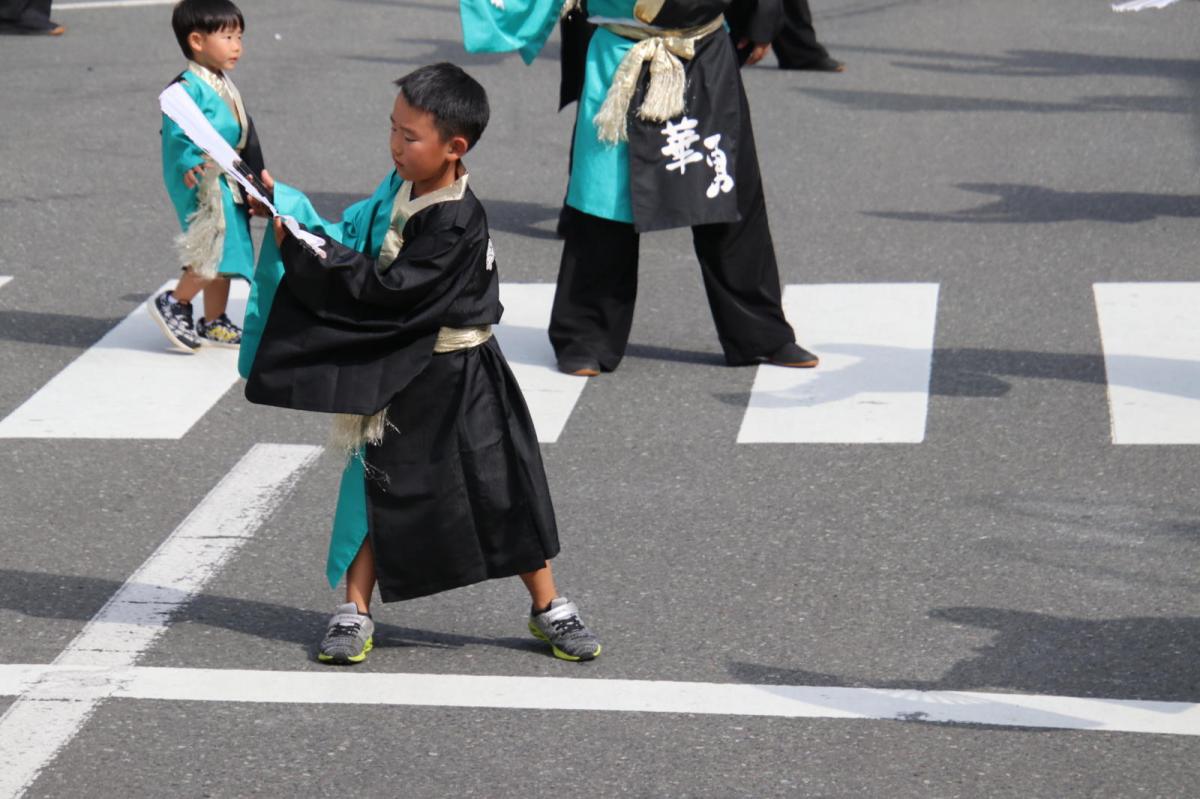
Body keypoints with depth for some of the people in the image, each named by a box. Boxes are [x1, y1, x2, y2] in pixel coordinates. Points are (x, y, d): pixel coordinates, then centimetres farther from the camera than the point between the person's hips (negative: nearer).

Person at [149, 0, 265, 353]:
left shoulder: (223, 86, 13)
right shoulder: (189, 88, -18)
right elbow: (177, 133, -26)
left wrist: (256, 172, 22)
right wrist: (192, 163, -40)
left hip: (228, 182, 10)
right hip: (203, 183, -10)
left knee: (227, 252, 15)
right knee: (215, 251, -11)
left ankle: (214, 323, 25)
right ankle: (173, 304, 5)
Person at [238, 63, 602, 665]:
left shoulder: (457, 222, -24)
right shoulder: (401, 187, 1)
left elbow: (390, 289, -27)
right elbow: (351, 237, 12)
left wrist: (313, 248, -24)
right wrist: (283, 205, -1)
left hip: (453, 382, -7)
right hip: (395, 376, 7)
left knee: (501, 492, 4)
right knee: (377, 488, 10)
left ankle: (549, 608, 18)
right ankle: (355, 612, 20)